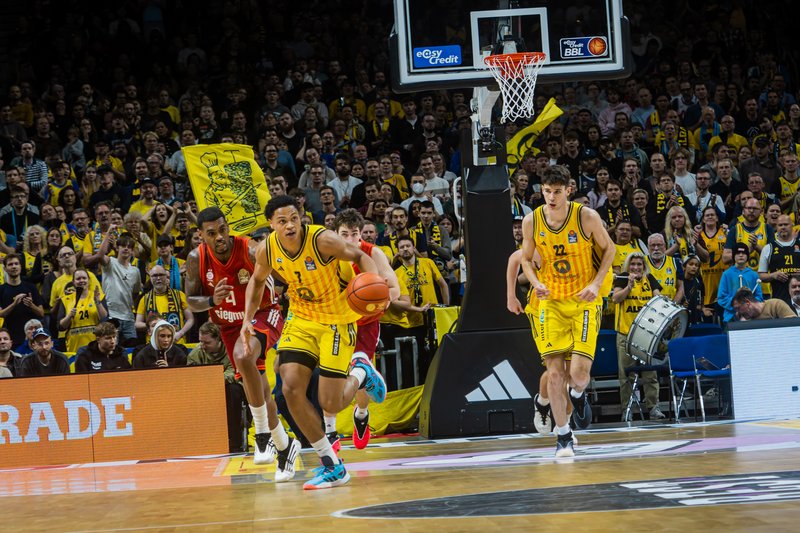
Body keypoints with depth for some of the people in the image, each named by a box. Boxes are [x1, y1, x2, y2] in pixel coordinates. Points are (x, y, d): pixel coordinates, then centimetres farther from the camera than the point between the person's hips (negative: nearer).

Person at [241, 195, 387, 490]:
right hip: (301, 319, 5)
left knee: (330, 404, -9)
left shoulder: (322, 240, -25)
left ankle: (361, 373, 27)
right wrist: (247, 319, 2)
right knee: (291, 388, -12)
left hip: (337, 319, -5)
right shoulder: (267, 250, -10)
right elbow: (257, 280, 11)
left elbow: (361, 257, -13)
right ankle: (332, 467, 1)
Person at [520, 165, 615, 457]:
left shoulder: (587, 217, -13)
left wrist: (596, 284, -10)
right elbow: (526, 259, 10)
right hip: (551, 301, 2)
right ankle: (563, 436, 8)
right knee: (555, 373, -7)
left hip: (585, 301, -2)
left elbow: (608, 248, 2)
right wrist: (536, 284, -10)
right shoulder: (531, 221, -6)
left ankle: (578, 395, 25)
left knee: (579, 372, -13)